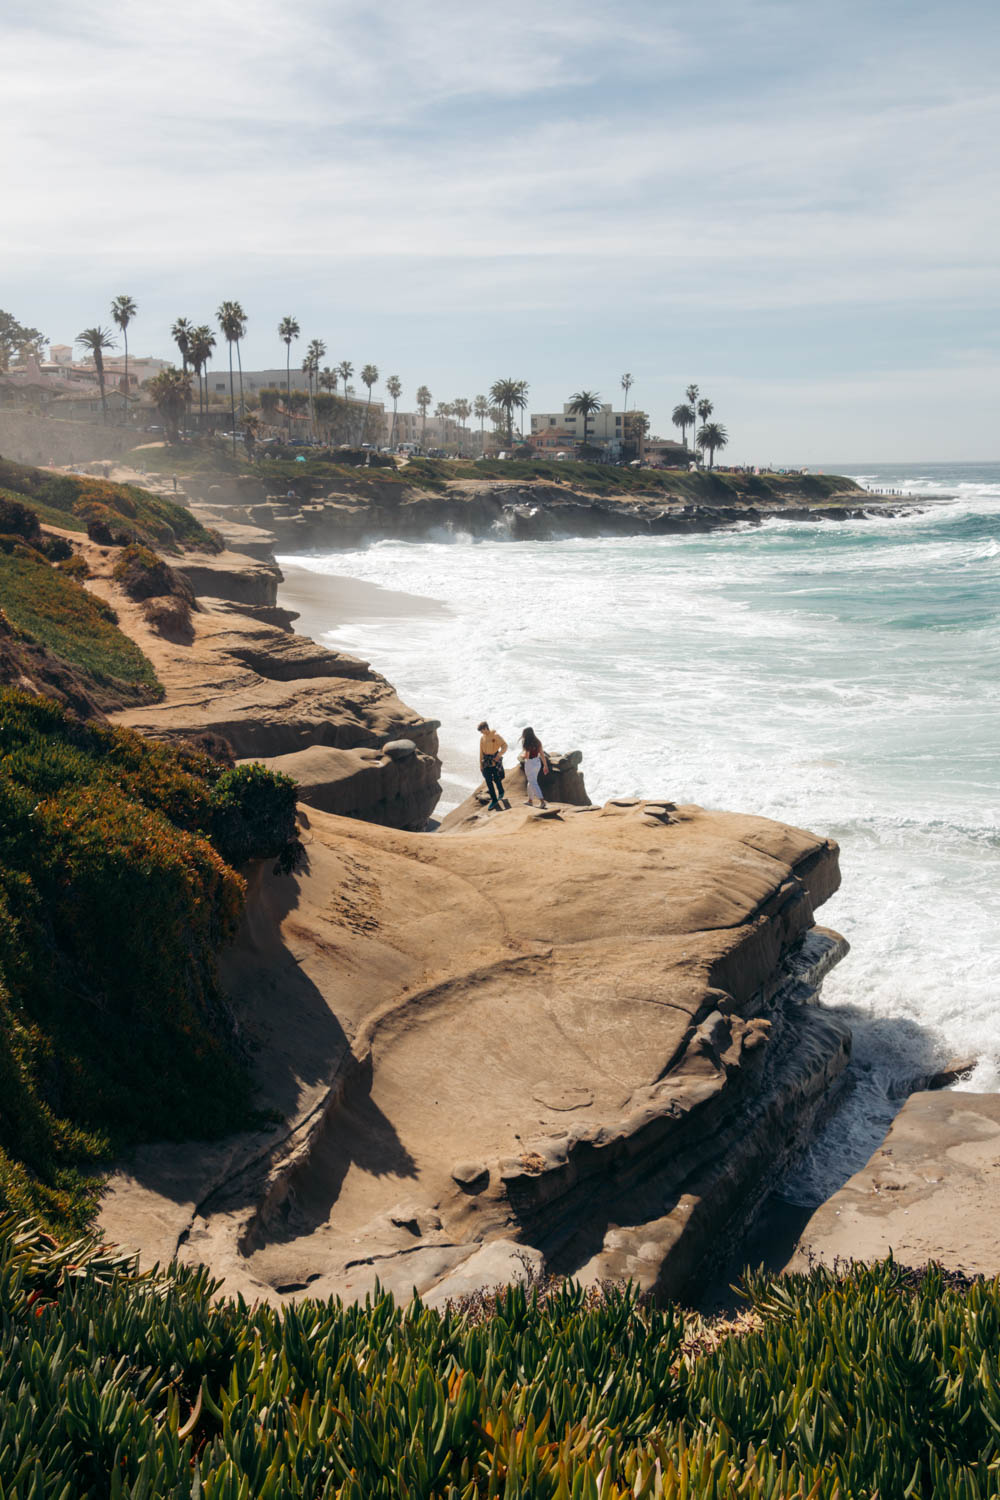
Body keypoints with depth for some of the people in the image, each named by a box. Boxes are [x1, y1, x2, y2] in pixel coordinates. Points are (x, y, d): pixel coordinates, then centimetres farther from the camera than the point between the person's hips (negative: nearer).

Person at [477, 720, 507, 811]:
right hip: (486, 760, 5)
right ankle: (494, 800, 8)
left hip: (495, 759, -5)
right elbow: (481, 751, 12)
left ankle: (501, 792, 35)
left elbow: (505, 745, -13)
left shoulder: (496, 735, -10)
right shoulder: (482, 737, 7)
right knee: (488, 781, 0)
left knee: (497, 779, 2)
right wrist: (480, 764, 11)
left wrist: (499, 754, -28)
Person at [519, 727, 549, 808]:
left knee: (533, 783, -3)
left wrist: (521, 756, -1)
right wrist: (545, 765, 8)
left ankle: (542, 801, -15)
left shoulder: (526, 743, -17)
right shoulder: (537, 742, 1)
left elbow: (526, 756, -23)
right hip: (537, 763, 7)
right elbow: (542, 754, 2)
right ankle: (529, 800, 33)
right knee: (531, 781, 22)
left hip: (530, 764, -7)